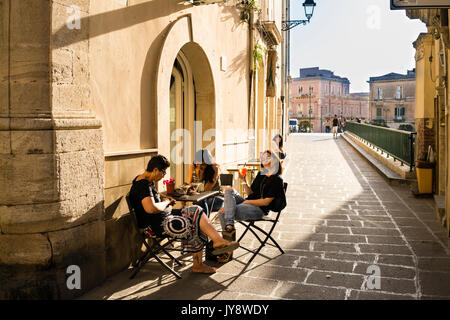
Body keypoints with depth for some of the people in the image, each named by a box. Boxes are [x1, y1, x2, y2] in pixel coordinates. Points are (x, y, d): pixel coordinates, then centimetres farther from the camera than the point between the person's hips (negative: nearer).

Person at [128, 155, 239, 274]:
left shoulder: (145, 181, 12)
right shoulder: (143, 185, -20)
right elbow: (151, 208, -35)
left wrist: (163, 197, 17)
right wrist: (166, 202, -15)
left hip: (163, 217, 11)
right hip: (157, 225, -11)